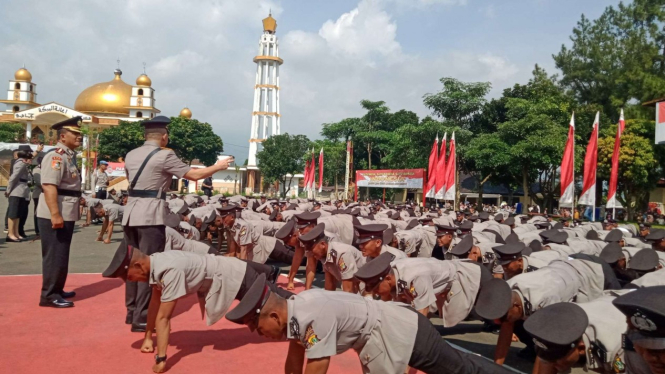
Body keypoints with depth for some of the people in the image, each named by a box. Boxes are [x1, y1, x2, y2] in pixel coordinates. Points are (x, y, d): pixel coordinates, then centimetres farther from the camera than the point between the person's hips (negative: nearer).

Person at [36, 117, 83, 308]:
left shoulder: (70, 156, 13)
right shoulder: (56, 156, -17)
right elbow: (49, 186, -26)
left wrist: (76, 210, 24)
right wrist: (55, 215, -31)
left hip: (67, 215, 10)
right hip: (54, 216, -10)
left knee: (61, 255, 18)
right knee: (54, 256, -2)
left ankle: (57, 290, 30)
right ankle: (49, 296, 7)